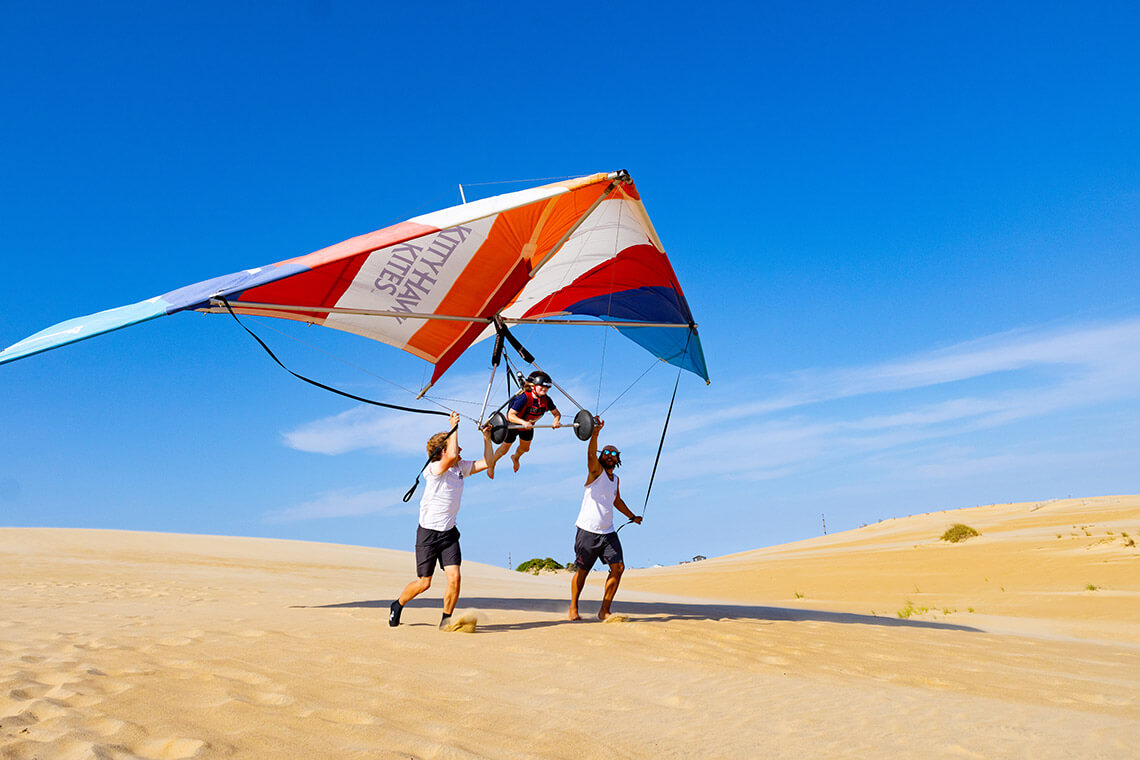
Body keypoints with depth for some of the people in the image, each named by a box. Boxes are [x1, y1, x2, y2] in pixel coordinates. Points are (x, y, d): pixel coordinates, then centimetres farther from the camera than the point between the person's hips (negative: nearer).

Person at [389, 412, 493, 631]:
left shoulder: (461, 467, 5)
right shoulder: (433, 469, -16)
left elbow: (487, 462, 11)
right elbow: (451, 457, -36)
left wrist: (487, 438, 1)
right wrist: (454, 428, -26)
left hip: (449, 532, 5)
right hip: (428, 532, -5)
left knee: (454, 577, -10)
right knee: (424, 583, 4)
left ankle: (446, 620, 8)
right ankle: (398, 604, 33)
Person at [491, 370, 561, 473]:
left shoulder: (546, 400, -23)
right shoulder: (524, 398, -40)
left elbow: (557, 413, -10)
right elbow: (510, 415, -42)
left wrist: (556, 421, -33)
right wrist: (523, 422, -57)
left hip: (528, 426, 6)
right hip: (513, 425, -5)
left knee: (525, 448, 25)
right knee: (504, 449, 11)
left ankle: (515, 458, 60)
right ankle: (491, 464, 40)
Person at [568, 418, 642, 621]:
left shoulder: (615, 479, 16)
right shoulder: (596, 471, -3)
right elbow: (591, 454, -24)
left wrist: (632, 516, 39)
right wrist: (595, 433, -40)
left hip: (608, 532, 6)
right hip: (588, 530, -6)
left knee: (618, 567, -5)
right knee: (582, 571, 1)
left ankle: (604, 610, 5)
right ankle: (573, 608, 18)